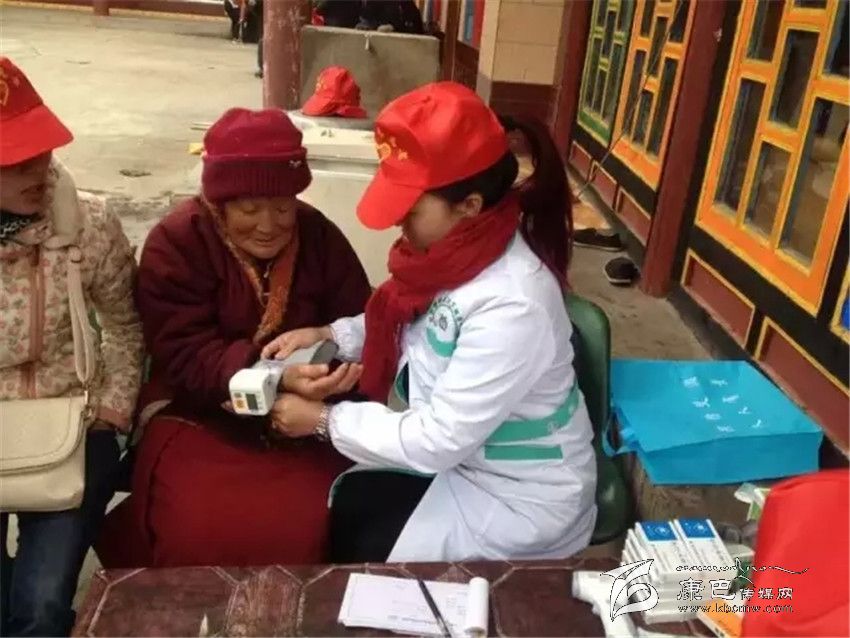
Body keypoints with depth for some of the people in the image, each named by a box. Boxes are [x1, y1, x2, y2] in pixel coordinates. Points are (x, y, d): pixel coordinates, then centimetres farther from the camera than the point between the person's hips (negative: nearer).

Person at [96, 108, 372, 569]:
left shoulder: (319, 236, 0)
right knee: (205, 533, -24)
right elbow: (185, 355, -17)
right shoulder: (175, 243, -9)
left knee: (307, 526, -21)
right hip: (198, 415, -2)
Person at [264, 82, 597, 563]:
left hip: (520, 497, -7)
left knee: (363, 551, -3)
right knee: (334, 511, 2)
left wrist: (323, 420, -17)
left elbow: (435, 442, -28)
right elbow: (408, 324, 11)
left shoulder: (513, 307, -34)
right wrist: (328, 335, -3)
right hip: (460, 453, 7)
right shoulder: (461, 249, -9)